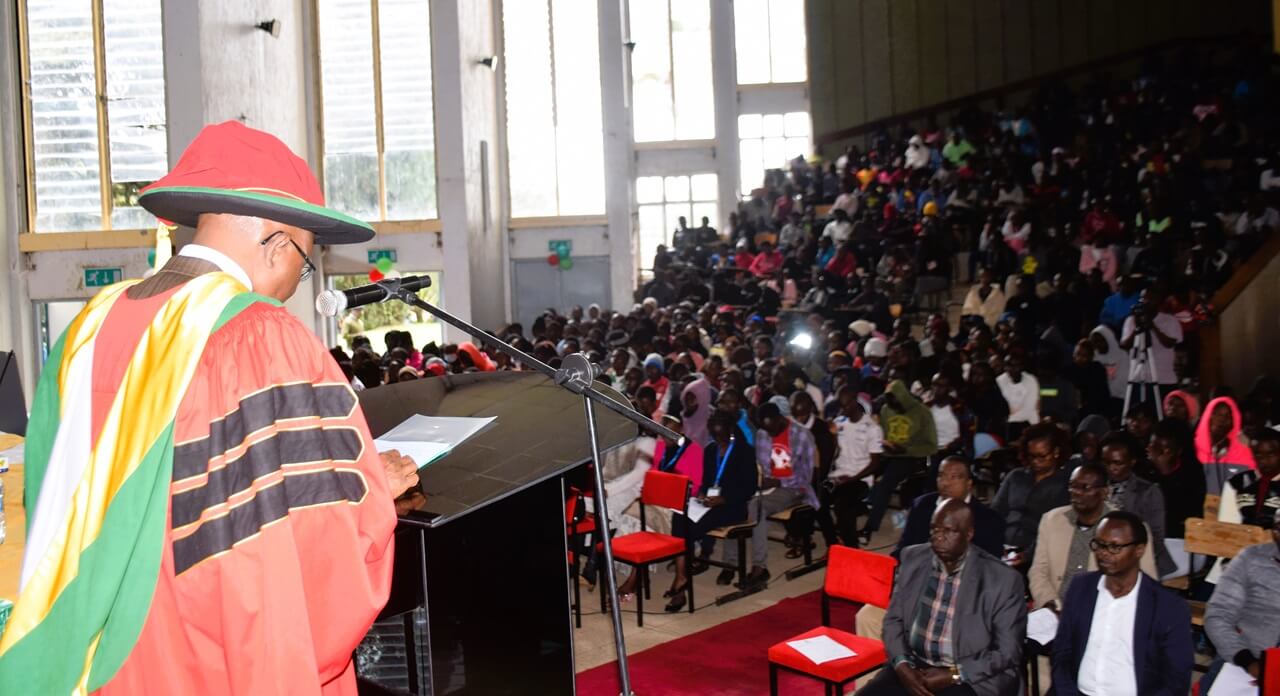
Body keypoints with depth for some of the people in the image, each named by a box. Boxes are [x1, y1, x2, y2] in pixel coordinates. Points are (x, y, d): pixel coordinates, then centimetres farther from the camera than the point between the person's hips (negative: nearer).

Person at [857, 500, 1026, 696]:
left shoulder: (1002, 579, -9)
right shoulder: (913, 559, 4)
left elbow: (1008, 652, -6)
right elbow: (893, 619, 9)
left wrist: (953, 676, -15)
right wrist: (901, 664, -9)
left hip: (971, 678, -4)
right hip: (915, 666, 4)